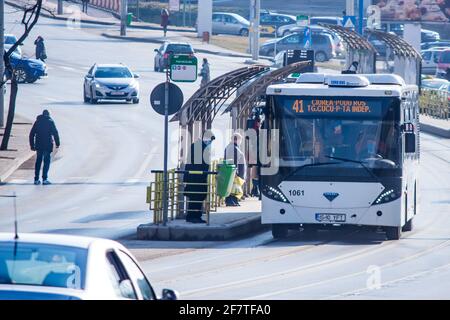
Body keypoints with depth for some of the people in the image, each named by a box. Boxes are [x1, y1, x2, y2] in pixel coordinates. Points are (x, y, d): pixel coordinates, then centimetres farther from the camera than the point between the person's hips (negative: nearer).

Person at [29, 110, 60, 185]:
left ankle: (36, 179, 11)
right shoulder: (50, 121, -1)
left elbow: (32, 134, 10)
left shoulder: (37, 121, 10)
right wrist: (57, 143, -2)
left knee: (38, 161, 13)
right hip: (47, 145, -3)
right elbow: (55, 133, -7)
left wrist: (32, 145, 14)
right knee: (46, 161, 0)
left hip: (38, 145, 3)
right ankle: (45, 179, -9)